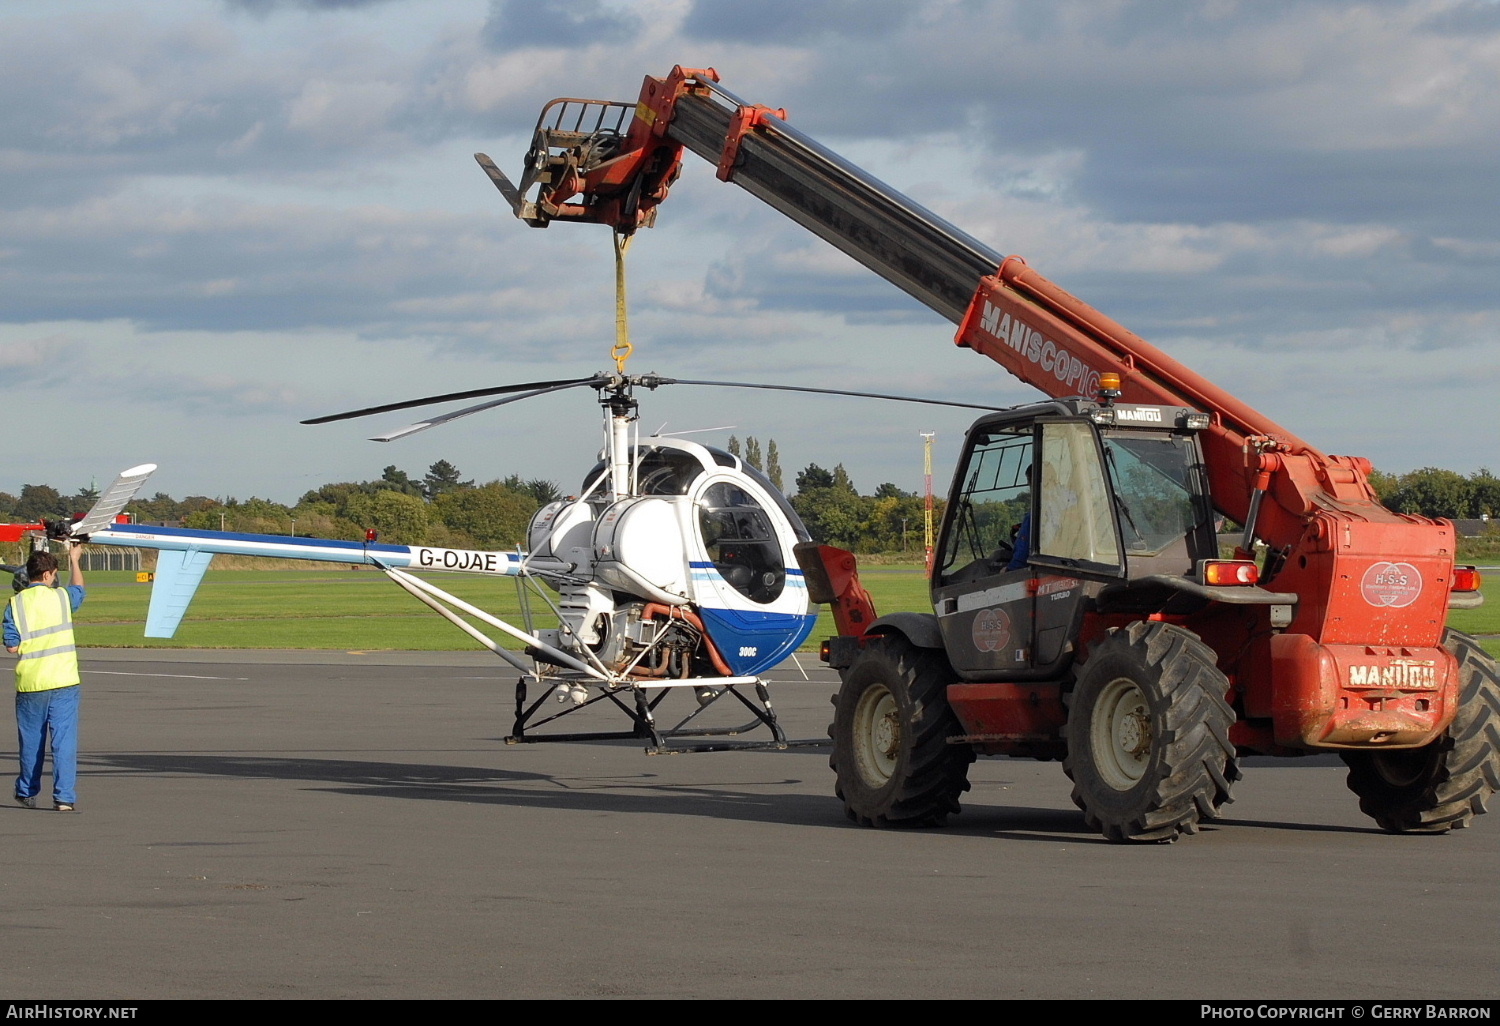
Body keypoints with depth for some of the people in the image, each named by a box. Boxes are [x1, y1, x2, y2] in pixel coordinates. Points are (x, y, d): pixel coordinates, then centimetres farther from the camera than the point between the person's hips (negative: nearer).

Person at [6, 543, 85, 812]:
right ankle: (64, 796, -8)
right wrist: (76, 561, 39)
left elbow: (12, 646, -5)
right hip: (63, 681, -1)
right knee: (64, 740, -1)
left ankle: (26, 794, 28)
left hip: (30, 684, 1)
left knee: (31, 741, 15)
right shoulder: (61, 597, -2)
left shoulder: (16, 604, -5)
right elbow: (79, 590, 22)